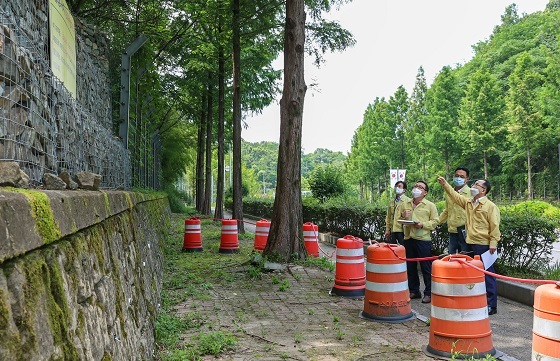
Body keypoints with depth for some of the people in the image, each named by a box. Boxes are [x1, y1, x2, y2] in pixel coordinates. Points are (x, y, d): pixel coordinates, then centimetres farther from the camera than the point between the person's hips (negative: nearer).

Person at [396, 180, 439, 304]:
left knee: (426, 268, 1)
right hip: (408, 239, 4)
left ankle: (428, 293, 12)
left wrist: (423, 224, -16)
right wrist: (403, 217, -5)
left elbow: (435, 221, -3)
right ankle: (414, 291, 25)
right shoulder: (404, 204, 11)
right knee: (410, 267, 12)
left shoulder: (430, 205, 1)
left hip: (423, 239, -4)